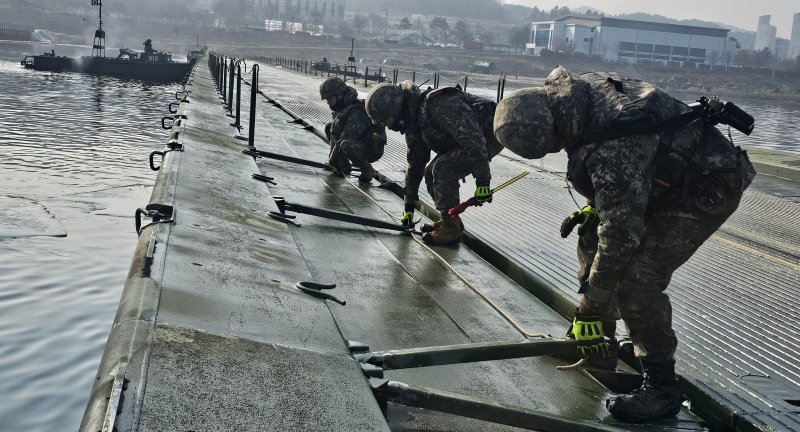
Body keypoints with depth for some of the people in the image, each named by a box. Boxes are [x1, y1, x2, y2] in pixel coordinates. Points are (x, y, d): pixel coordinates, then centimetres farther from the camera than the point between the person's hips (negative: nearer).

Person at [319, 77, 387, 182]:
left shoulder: (356, 112, -29)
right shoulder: (342, 107, 2)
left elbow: (346, 138, -29)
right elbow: (334, 133, 6)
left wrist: (332, 160, -19)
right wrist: (332, 154, -2)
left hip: (372, 149, -10)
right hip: (358, 143, 10)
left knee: (346, 145, -40)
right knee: (329, 127, 14)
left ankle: (367, 170, -14)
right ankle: (344, 165, 14)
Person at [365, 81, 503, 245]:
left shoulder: (439, 105, -30)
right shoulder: (413, 122, 3)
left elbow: (473, 138, -33)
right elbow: (415, 164, 15)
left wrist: (482, 181, -34)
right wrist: (410, 205, 19)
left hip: (489, 135, -10)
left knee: (442, 169, -22)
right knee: (432, 174, 4)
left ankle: (451, 228, -12)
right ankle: (449, 221, 19)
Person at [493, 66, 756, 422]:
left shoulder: (612, 148, -38)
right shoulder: (575, 92, -11)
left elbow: (622, 234, -32)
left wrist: (591, 308, -22)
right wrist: (594, 207, 8)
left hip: (706, 187, -9)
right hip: (666, 171, 10)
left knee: (636, 278, -18)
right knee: (593, 240, 10)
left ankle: (661, 387, -6)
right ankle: (597, 341, 26)